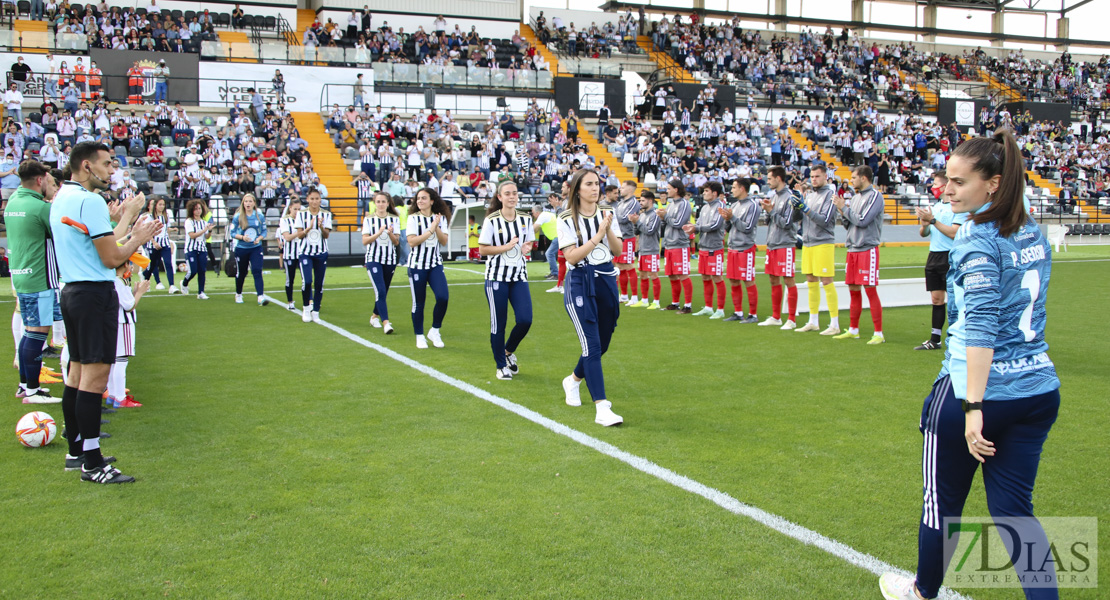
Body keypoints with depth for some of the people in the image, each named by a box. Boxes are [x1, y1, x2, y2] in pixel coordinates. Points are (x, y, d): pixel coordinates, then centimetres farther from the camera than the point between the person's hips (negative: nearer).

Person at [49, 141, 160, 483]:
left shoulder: (61, 199, 15)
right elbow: (111, 258, -15)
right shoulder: (90, 200, -14)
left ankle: (76, 451, 23)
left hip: (72, 290, 10)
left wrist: (121, 218, 22)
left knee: (77, 372, 14)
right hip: (96, 293, -10)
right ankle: (92, 464, -5)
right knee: (95, 375, -8)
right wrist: (139, 238, 0)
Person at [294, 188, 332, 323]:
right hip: (306, 252, -1)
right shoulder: (301, 214, 2)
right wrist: (309, 228, -18)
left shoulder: (326, 215, 3)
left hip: (321, 253, 1)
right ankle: (306, 308, 7)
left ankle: (315, 312, 15)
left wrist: (321, 226, -23)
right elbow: (299, 235, -1)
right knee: (307, 281, -16)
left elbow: (327, 235, -4)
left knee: (319, 284, 3)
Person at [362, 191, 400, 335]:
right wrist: (378, 233, -18)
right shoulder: (369, 219, 2)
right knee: (380, 290, -16)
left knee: (384, 291, 11)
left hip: (390, 259, 3)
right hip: (373, 259, -3)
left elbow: (396, 242, 2)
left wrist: (390, 233, -18)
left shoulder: (395, 219, 6)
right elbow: (365, 241, -4)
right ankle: (385, 322, -21)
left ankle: (375, 316, 33)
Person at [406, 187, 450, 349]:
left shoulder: (440, 218, 6)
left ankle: (434, 331, 6)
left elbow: (444, 242, 1)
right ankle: (419, 336, 17)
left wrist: (437, 227, -13)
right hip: (417, 264, -2)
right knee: (418, 302, 2)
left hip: (435, 264, 2)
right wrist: (430, 229, -14)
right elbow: (412, 242, -13)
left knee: (443, 298, -14)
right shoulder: (413, 218, -3)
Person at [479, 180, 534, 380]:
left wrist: (527, 248, -5)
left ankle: (509, 351, 20)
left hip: (519, 276, 4)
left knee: (525, 320, -8)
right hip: (496, 276, -4)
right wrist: (505, 247, -17)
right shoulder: (491, 221, -6)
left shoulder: (525, 219, 6)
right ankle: (501, 366, 17)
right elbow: (482, 249, -6)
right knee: (498, 323, 1)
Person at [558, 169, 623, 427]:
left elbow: (617, 250, 3)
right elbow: (571, 256, -14)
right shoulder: (567, 220, -7)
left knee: (602, 344, 13)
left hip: (607, 280, 6)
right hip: (580, 283, -5)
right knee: (592, 346, -13)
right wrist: (597, 236, -19)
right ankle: (602, 409, -14)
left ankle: (574, 380, 40)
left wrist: (609, 229, -14)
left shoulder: (607, 213, 8)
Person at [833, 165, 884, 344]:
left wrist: (844, 208, -8)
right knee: (853, 290, 11)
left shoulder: (875, 196, -9)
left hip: (868, 249, -8)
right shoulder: (856, 197, 15)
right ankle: (853, 330, 20)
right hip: (853, 248, 8)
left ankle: (879, 333, -3)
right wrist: (843, 212, 0)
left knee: (870, 290, -7)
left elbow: (862, 221, -17)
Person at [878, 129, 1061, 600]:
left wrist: (973, 407, -26)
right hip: (1039, 389, 7)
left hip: (978, 390, -7)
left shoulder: (976, 237, -16)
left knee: (942, 502, 14)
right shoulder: (1033, 234, 8)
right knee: (1014, 509, 10)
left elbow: (982, 324, -24)